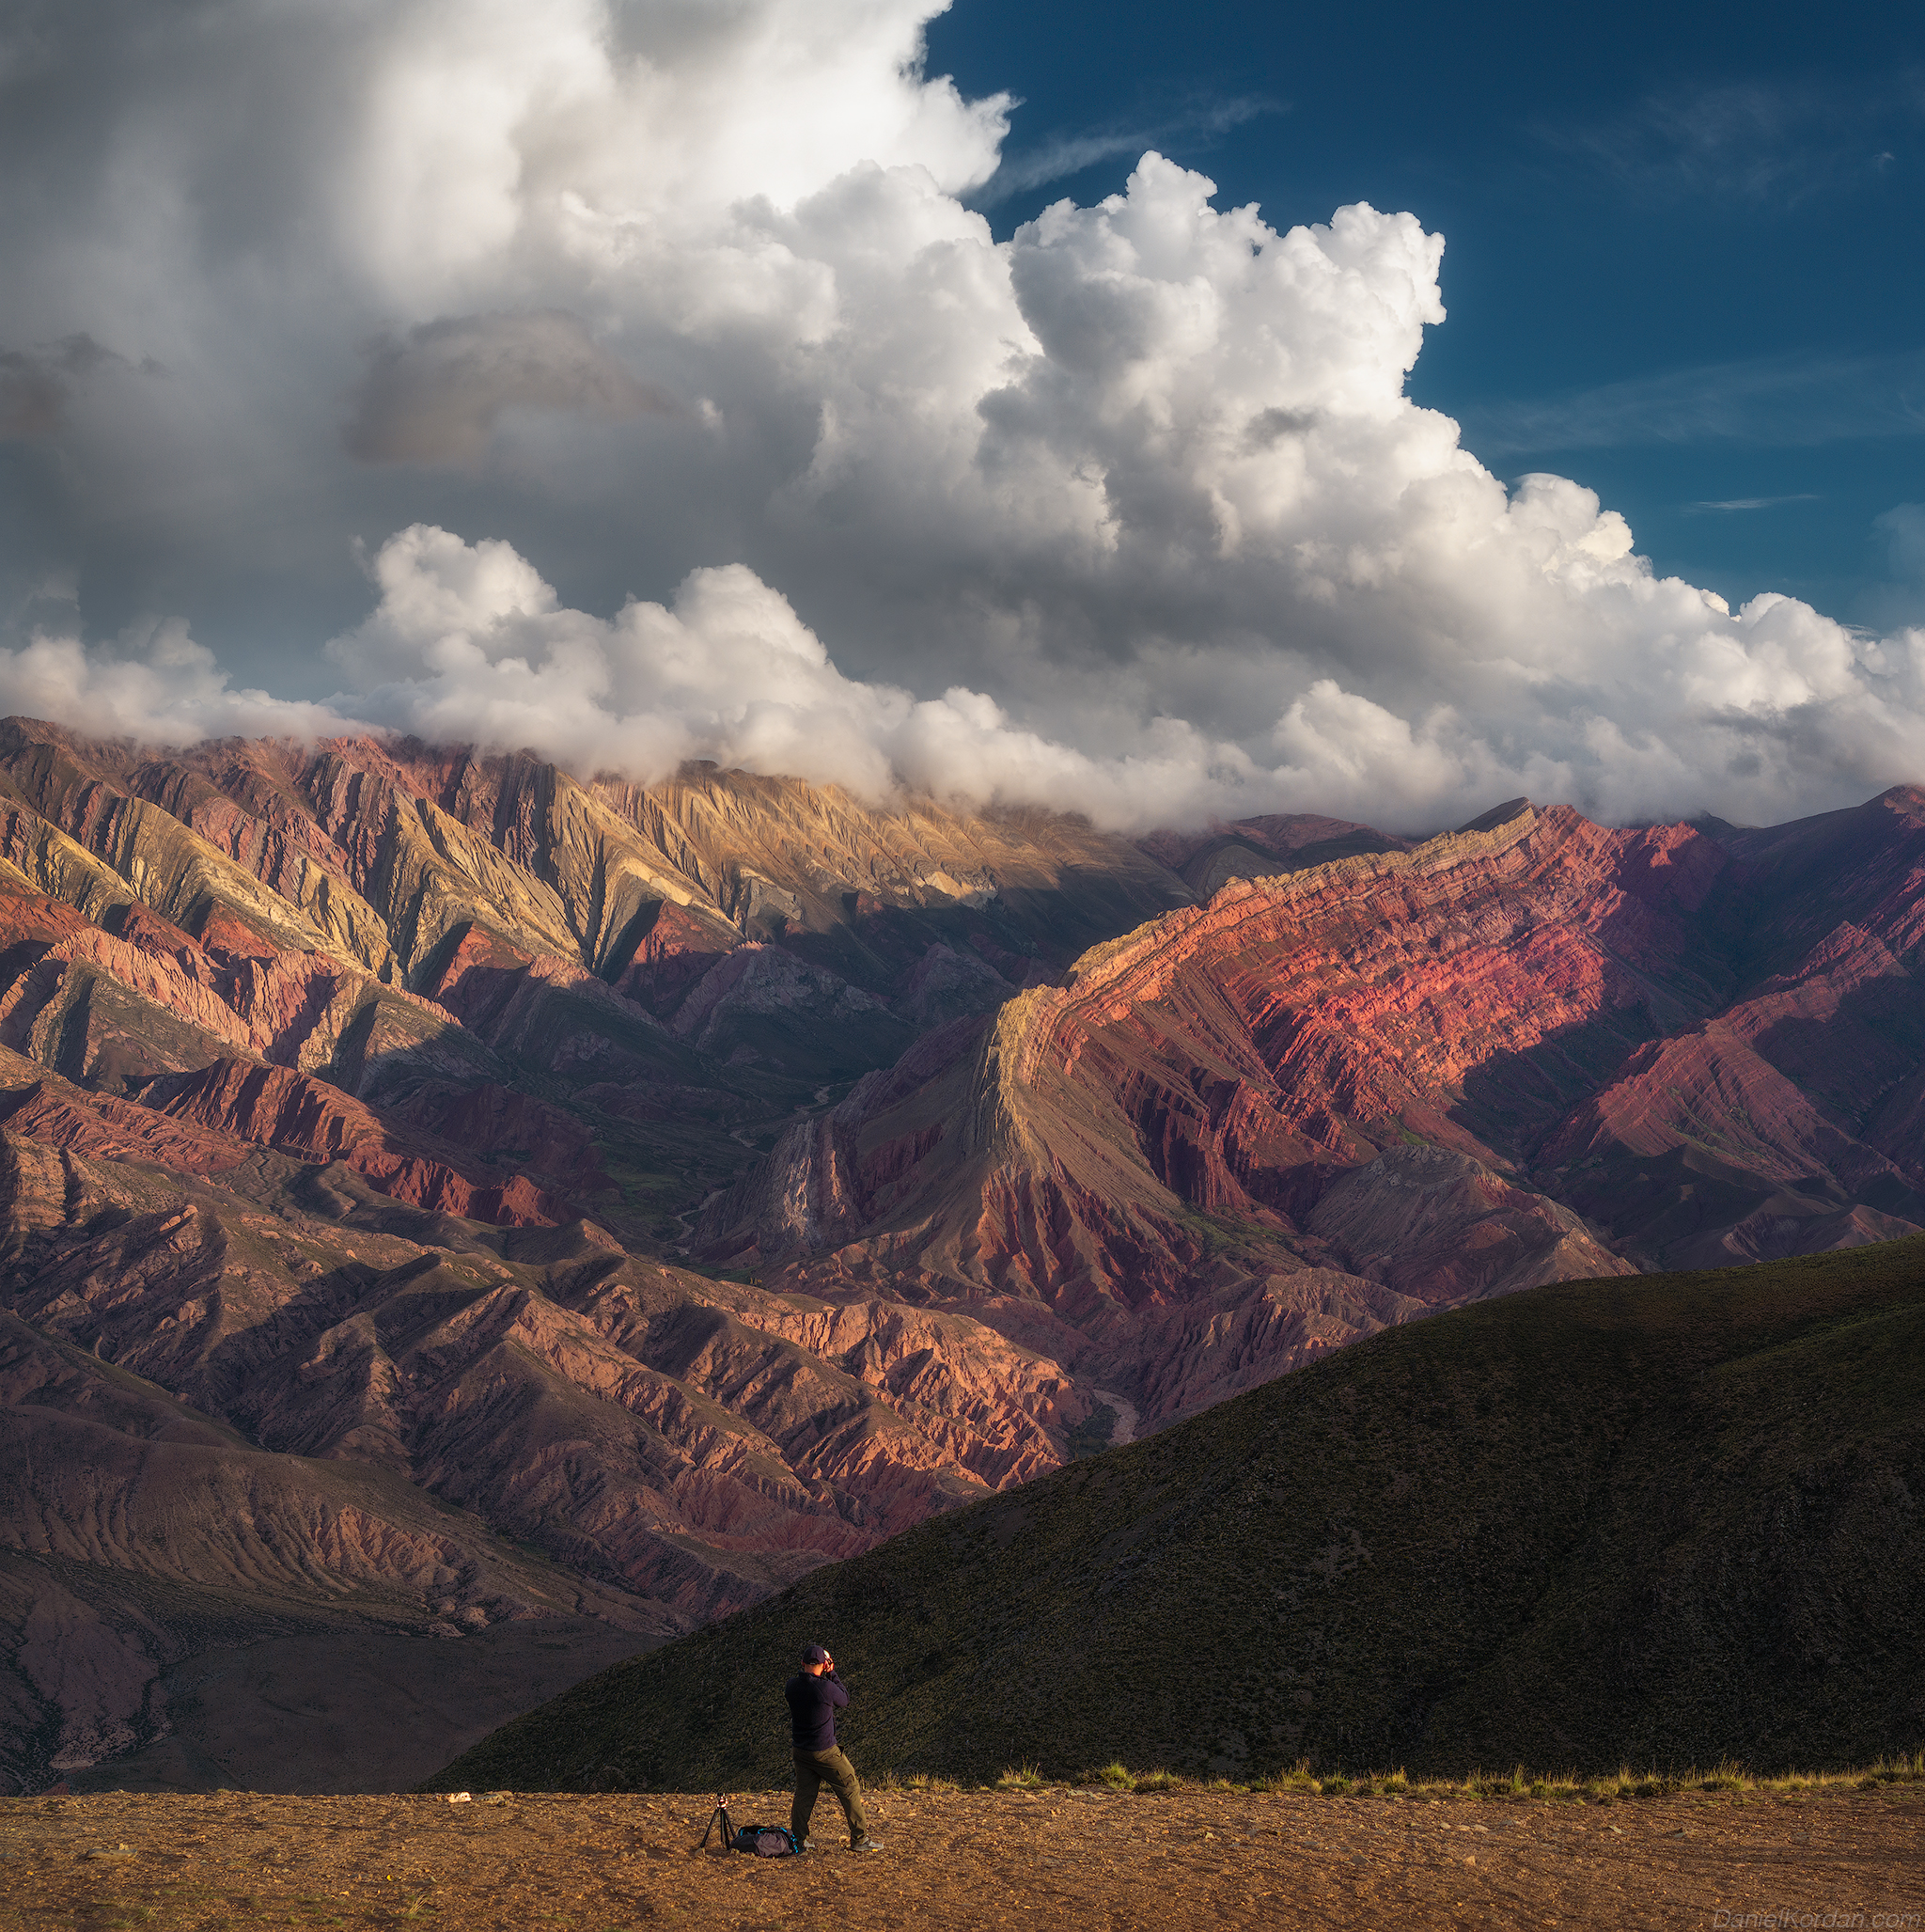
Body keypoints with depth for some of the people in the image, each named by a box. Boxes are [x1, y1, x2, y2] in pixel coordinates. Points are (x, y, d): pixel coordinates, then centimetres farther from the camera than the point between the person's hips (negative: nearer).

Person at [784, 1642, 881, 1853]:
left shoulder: (792, 1686, -7)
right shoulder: (826, 1688, -21)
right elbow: (844, 1698, -1)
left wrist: (806, 1670, 9)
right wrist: (831, 1673, 2)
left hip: (801, 1751, 5)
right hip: (825, 1752, -5)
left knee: (803, 1794, 15)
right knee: (850, 1790, 5)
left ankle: (798, 1839, 17)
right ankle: (859, 1839, 6)